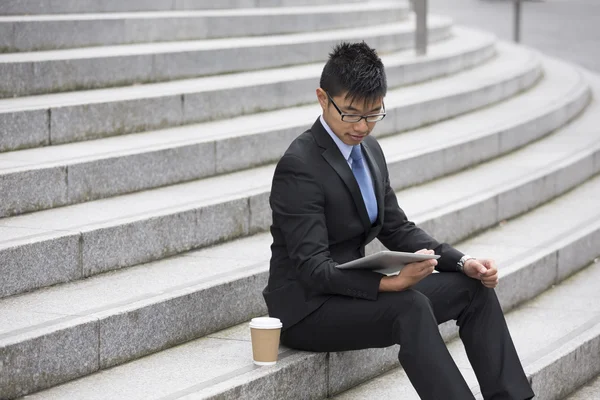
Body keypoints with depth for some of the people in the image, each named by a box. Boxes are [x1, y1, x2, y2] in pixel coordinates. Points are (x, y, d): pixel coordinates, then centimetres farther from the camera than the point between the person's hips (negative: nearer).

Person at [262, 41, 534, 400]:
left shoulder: (369, 150, 7)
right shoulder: (299, 167, -19)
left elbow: (397, 229, 12)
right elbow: (313, 268, -25)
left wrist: (463, 262, -4)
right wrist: (388, 282, -38)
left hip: (350, 288, 8)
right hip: (306, 309, -8)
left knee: (475, 287, -4)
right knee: (411, 308, -33)